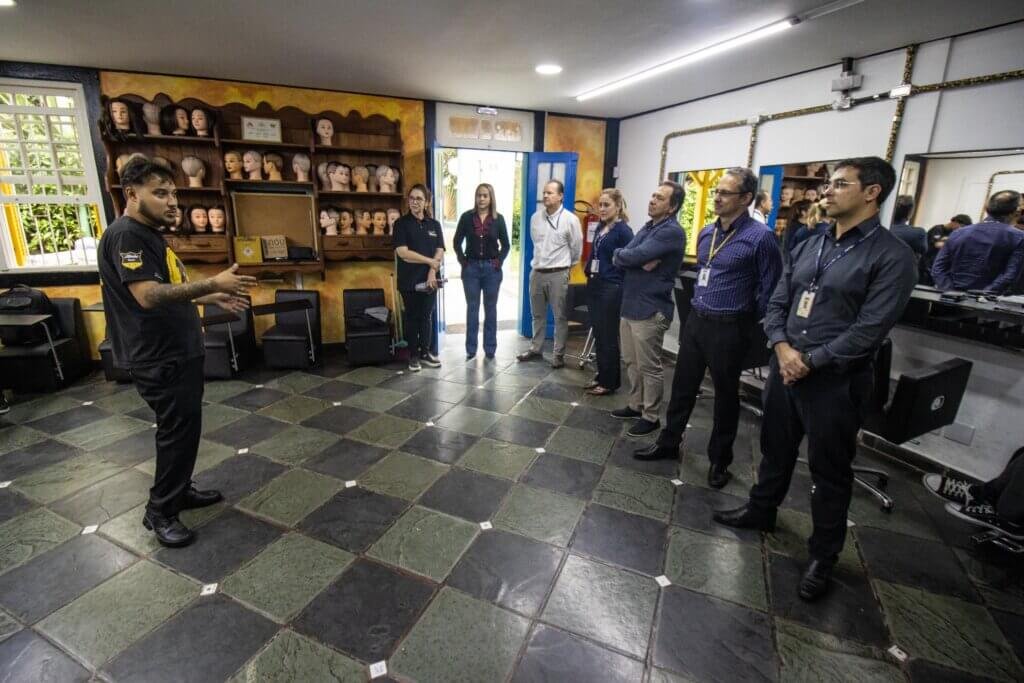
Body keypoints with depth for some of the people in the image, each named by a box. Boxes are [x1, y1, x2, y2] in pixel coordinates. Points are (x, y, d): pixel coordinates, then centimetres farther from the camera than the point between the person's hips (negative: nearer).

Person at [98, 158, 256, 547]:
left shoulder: (149, 236, 15)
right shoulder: (126, 235, -18)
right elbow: (149, 296, -30)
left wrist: (212, 299, 12)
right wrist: (212, 284, -31)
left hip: (177, 353, 10)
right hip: (159, 359, -10)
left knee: (183, 427, 18)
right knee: (178, 431, -1)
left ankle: (179, 490, 33)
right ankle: (160, 511, 14)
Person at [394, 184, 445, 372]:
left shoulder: (434, 225, 9)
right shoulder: (401, 223, -3)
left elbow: (440, 252, 3)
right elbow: (402, 252, -13)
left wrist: (432, 271, -12)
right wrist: (430, 261, -12)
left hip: (429, 279, 3)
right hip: (410, 280, -3)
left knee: (427, 317, 10)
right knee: (412, 318, 5)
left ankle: (425, 352, 23)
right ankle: (413, 355, 16)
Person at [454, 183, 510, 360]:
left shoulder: (498, 218, 2)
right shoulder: (466, 217, 1)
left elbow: (505, 245, 6)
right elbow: (457, 242, 6)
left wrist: (499, 261, -4)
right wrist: (462, 260, -2)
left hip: (491, 268, 0)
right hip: (471, 268, 0)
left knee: (490, 308, 7)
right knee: (472, 308, 5)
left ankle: (490, 348, 17)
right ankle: (471, 349, 13)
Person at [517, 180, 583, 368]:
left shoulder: (570, 219, -9)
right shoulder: (535, 217, 5)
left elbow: (577, 248, -1)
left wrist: (564, 264, 10)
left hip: (558, 274, -5)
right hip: (536, 272, 5)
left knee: (560, 316, 3)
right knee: (538, 315, 16)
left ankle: (558, 354, 12)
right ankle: (535, 348, 29)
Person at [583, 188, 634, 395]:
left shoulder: (623, 230, -11)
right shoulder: (601, 227, 12)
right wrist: (588, 269, 11)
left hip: (611, 289, -8)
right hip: (594, 286, 8)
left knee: (608, 337, 2)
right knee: (598, 335, 14)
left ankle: (610, 382, 15)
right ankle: (601, 376, 27)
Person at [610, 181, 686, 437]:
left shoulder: (672, 231, -14)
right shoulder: (648, 227, 15)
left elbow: (632, 256, -23)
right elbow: (619, 256, 5)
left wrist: (621, 255, -2)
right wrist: (639, 262, -15)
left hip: (650, 309, -9)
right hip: (630, 305, 9)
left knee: (649, 366, 3)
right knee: (631, 362, 17)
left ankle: (651, 416, 17)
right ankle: (636, 405, 33)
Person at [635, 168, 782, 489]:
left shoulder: (760, 237, -14)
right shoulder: (706, 233, 8)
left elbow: (770, 288, -9)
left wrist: (746, 324, -3)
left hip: (729, 329, -6)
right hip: (695, 321, 6)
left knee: (725, 395, 10)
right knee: (682, 386, 14)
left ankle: (719, 460, 27)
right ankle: (668, 443, 31)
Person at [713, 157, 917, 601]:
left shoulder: (892, 256, -10)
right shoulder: (809, 246, 9)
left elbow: (870, 329, -17)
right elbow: (777, 303, 7)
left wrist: (811, 361, -17)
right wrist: (782, 347, -10)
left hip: (836, 381, -5)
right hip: (784, 369, 6)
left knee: (829, 472, 10)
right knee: (775, 449, 21)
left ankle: (823, 555, 29)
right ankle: (761, 510, 43)